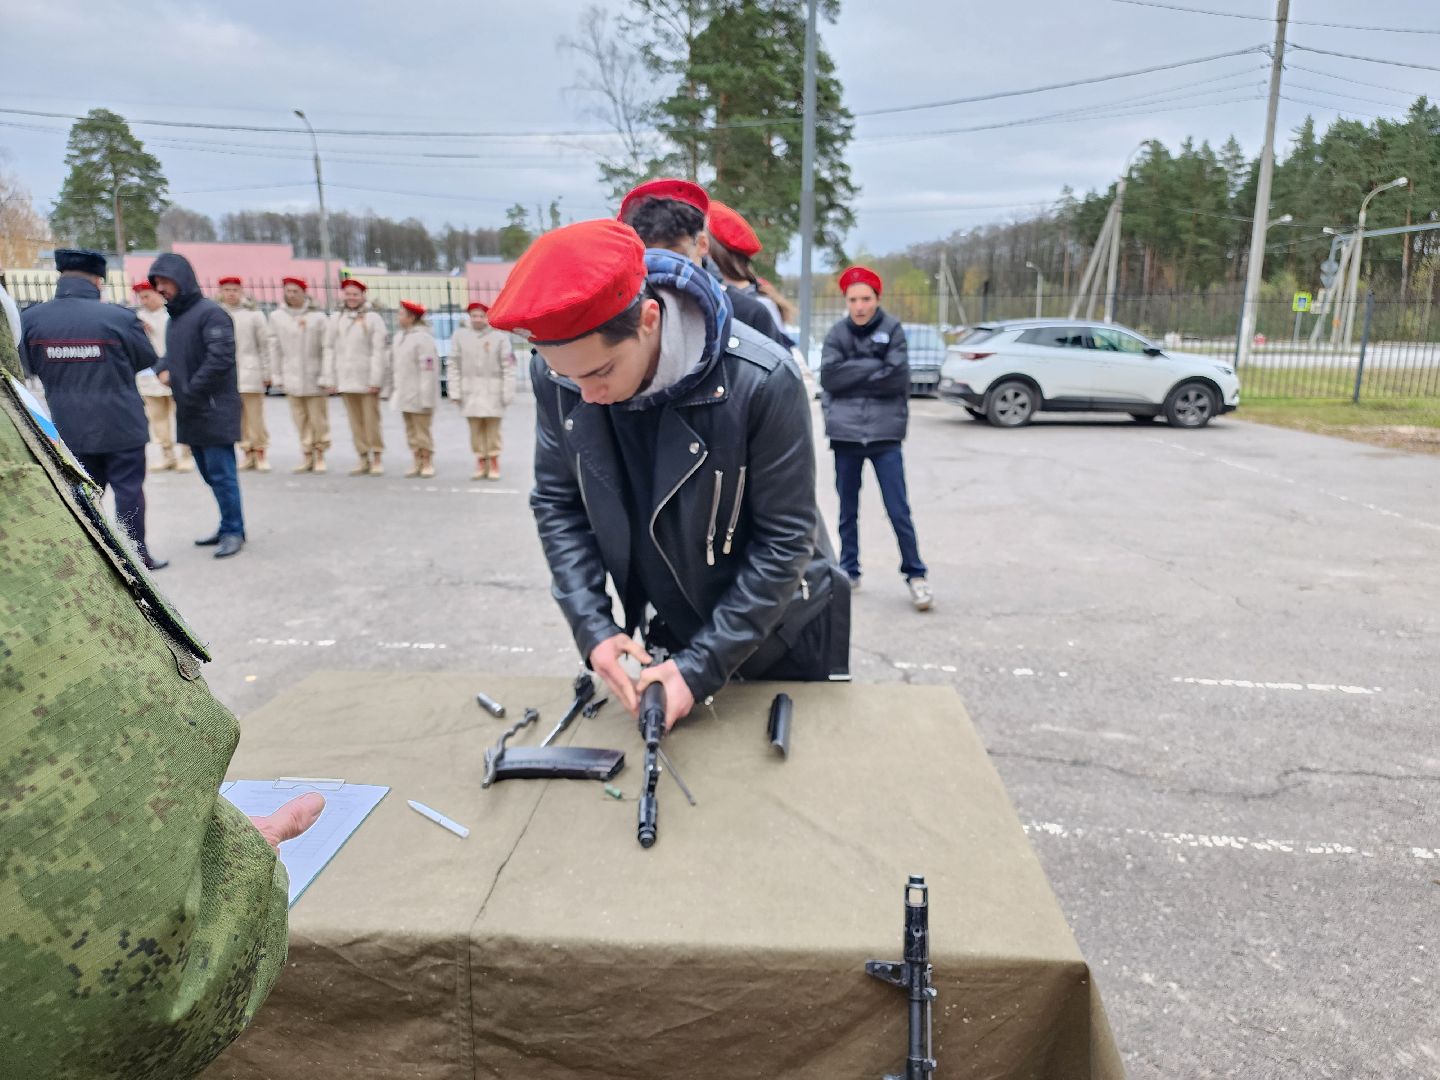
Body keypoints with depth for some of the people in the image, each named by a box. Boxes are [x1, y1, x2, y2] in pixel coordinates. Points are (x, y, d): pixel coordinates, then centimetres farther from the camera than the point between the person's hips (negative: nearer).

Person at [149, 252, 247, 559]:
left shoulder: (210, 313, -10)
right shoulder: (174, 318, 17)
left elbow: (220, 358, -19)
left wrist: (190, 393, -15)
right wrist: (164, 370, 4)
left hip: (214, 410, -9)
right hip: (190, 413, 9)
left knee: (221, 473, -5)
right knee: (209, 473, 12)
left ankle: (233, 531, 4)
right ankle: (230, 526, 21)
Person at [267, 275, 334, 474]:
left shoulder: (318, 316, -4)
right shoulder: (277, 316, 4)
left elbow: (327, 349, -5)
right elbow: (275, 348, 8)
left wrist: (327, 377, -9)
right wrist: (278, 375, 7)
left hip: (314, 377, -2)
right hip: (292, 378, 2)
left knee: (318, 418, 2)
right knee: (300, 420, 4)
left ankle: (319, 455, 16)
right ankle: (306, 457, 13)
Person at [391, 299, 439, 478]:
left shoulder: (422, 338, -14)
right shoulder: (399, 336, 12)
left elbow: (428, 370, -18)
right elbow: (397, 366, 17)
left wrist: (426, 399, -20)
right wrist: (396, 388, 14)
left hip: (418, 395, -8)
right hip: (404, 395, 8)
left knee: (422, 431, 1)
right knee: (411, 432, 12)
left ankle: (427, 462, 14)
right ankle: (418, 462, 20)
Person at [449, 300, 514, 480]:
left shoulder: (499, 336, -4)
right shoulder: (460, 335, 3)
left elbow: (508, 366, -4)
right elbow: (454, 366, 5)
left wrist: (507, 392, -7)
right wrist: (455, 391, 1)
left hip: (492, 390, -2)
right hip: (470, 390, 2)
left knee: (493, 427, 2)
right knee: (475, 428, 4)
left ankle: (494, 463, 13)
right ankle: (480, 462, 14)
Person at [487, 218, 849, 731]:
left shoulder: (761, 381, -30)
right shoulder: (555, 375, -16)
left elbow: (785, 540, -22)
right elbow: (558, 504, -4)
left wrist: (702, 666, -23)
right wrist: (593, 627, -15)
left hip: (783, 634, -3)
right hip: (671, 631, 4)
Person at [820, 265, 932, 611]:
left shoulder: (892, 329, 0)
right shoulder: (837, 333, 5)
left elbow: (899, 378, -10)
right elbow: (829, 376, -8)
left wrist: (852, 374, -8)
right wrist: (874, 366, -12)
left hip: (885, 433, -2)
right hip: (845, 433, 2)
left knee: (898, 509, -2)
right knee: (848, 509, 11)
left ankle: (915, 574, 10)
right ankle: (849, 570, 24)